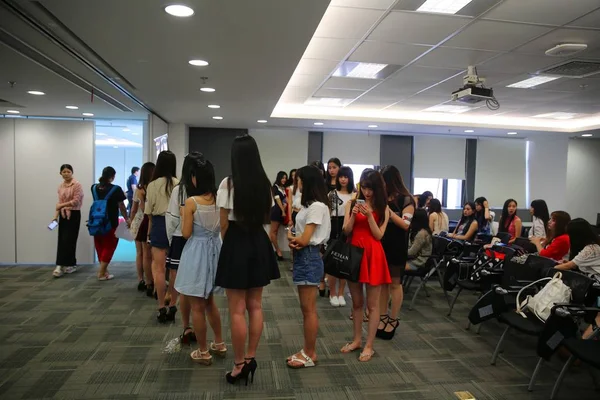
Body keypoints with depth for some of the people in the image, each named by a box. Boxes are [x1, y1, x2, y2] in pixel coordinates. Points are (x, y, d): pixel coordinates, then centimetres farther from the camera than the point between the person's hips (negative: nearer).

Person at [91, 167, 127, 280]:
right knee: (109, 246, 7)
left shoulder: (94, 188, 3)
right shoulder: (116, 189, -11)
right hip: (111, 224, -5)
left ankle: (104, 270, 24)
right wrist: (127, 219, 8)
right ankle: (102, 273, 4)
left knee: (100, 246, 16)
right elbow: (122, 207, -6)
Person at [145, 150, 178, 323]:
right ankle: (172, 306, 16)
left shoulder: (153, 185, -5)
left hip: (159, 225, -2)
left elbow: (149, 212, 2)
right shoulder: (179, 184, -4)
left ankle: (162, 308, 7)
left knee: (159, 268, 5)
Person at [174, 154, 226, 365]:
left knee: (197, 306, 8)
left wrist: (185, 214, 2)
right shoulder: (218, 198, 0)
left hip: (197, 252, -6)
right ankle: (219, 344, 33)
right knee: (209, 301, 23)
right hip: (214, 249, 7)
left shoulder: (191, 202, -16)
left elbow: (186, 234, -11)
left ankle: (203, 352, 19)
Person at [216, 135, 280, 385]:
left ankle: (239, 364, 14)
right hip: (259, 243, 6)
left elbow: (224, 224, -7)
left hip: (236, 242, -5)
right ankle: (250, 358, 24)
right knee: (255, 306, 14)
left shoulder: (228, 183, -12)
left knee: (237, 310, 4)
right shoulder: (265, 184, 2)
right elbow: (266, 218, 10)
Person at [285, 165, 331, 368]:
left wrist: (290, 236, 0)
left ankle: (310, 354, 13)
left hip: (309, 258, -10)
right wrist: (293, 241, -10)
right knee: (306, 309, 15)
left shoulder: (317, 206, -16)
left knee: (309, 309, 0)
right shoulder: (309, 205, 15)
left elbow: (304, 239, -19)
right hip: (302, 257, 10)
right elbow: (300, 235, 11)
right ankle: (307, 350, 25)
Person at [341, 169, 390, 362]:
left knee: (372, 304, 4)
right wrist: (353, 215, -16)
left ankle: (369, 346, 15)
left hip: (373, 256, -3)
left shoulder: (383, 208, -1)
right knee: (356, 302, 15)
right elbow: (346, 231, -1)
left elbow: (379, 235, -7)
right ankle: (357, 340, 30)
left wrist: (369, 215, -17)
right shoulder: (352, 204, 4)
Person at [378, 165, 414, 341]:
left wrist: (389, 211, -23)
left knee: (395, 283, 5)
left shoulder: (406, 199, -9)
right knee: (382, 282, 10)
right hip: (381, 245, 5)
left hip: (397, 247, -5)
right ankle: (382, 318, 21)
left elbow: (406, 225, -15)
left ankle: (393, 320, 18)